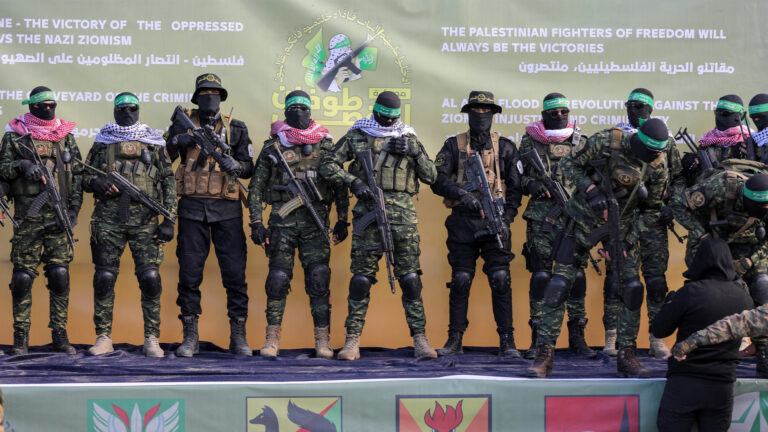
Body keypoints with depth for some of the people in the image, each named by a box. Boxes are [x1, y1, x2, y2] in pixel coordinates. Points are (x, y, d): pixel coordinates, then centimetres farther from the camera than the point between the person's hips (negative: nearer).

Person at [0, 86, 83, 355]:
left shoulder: (65, 134, 13)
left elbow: (78, 173, 13)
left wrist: (75, 208, 3)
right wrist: (22, 165, -15)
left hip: (59, 216, 2)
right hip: (28, 214, -2)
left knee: (60, 275, -1)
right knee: (23, 275, -2)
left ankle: (60, 336, 6)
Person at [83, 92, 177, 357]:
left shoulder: (154, 142, 12)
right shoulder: (102, 141, 15)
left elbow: (169, 181, 9)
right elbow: (86, 177, 17)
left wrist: (169, 221, -1)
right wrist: (95, 182, -8)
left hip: (144, 217, -1)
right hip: (109, 216, 1)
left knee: (150, 277, -8)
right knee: (104, 277, -1)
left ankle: (152, 340, -1)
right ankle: (103, 338, 8)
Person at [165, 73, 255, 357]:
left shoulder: (235, 128, 10)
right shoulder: (184, 124, 8)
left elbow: (249, 168, 7)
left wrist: (236, 164, -14)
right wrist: (177, 141, -18)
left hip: (227, 209, 0)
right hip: (192, 208, 0)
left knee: (235, 273, -2)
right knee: (189, 273, 1)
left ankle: (238, 336, 6)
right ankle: (190, 337, 8)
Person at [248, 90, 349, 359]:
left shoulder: (325, 145, 11)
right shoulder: (272, 147, 7)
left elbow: (340, 184, 13)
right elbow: (256, 187, 8)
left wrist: (342, 220, 7)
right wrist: (256, 223, 0)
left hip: (315, 218, 0)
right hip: (282, 220, 0)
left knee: (318, 278, -3)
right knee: (278, 278, -2)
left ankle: (323, 339, 3)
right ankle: (272, 338, 6)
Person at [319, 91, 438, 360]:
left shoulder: (408, 138, 14)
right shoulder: (356, 136, 10)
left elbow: (431, 177, 13)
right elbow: (328, 165, 7)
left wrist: (415, 152, -3)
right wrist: (354, 181, -7)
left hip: (403, 215, 1)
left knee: (410, 277, -1)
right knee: (361, 277, -2)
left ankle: (420, 338, 4)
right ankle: (353, 340, 3)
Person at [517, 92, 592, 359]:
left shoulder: (581, 142, 12)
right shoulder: (530, 141, 7)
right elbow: (517, 175, 11)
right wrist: (530, 184, -9)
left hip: (573, 217, 2)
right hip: (541, 217, -2)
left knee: (576, 275, 1)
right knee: (541, 275, -3)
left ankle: (577, 336, 10)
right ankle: (538, 337, 3)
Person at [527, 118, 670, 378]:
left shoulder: (659, 165, -10)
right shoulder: (606, 142, -20)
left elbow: (653, 203, 4)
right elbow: (568, 164, -9)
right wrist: (591, 189, -22)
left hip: (622, 224, 3)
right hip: (585, 220, -2)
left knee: (632, 288, -5)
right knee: (559, 284, -8)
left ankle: (626, 356, 8)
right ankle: (545, 355, -2)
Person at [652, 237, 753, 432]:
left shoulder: (691, 292, -14)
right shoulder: (744, 298, 1)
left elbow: (658, 330, -6)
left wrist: (671, 301, 11)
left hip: (685, 381, -4)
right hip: (722, 386, 4)